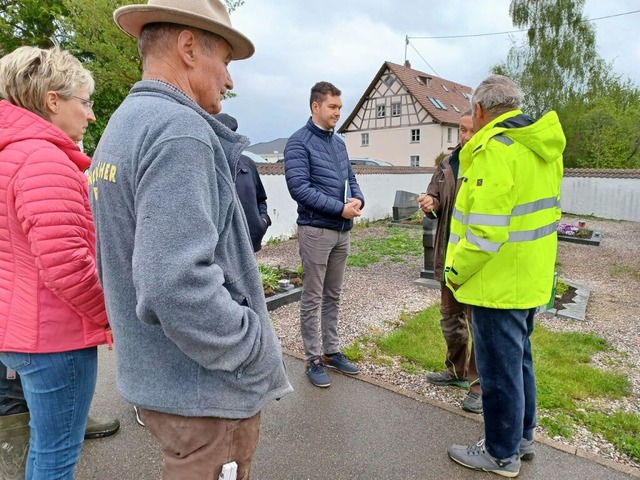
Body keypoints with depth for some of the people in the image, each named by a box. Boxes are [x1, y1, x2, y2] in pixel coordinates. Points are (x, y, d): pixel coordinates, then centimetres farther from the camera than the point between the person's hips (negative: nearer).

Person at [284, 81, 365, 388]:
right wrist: (340, 208, -18)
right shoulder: (299, 142, -10)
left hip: (342, 231, 8)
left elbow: (350, 177, 17)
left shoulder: (339, 142, 14)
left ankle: (332, 352, 29)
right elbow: (299, 188, -19)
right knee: (312, 298, 3)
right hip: (316, 230, -7)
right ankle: (313, 360, 15)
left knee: (333, 296, 15)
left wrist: (358, 199, -6)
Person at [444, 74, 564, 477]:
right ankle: (522, 438, 39)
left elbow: (485, 230, -26)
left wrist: (457, 272, -13)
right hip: (531, 279, 10)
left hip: (499, 283, -9)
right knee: (519, 359, 22)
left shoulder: (496, 148, -21)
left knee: (499, 369, 6)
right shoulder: (542, 144, 9)